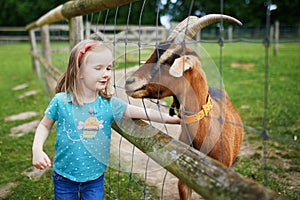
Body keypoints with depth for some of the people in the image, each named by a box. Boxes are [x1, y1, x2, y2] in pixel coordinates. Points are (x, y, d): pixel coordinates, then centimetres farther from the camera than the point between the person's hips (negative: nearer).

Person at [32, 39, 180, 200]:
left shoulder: (109, 104, -10)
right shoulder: (61, 101, -14)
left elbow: (140, 112, -11)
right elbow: (45, 125, 1)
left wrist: (171, 118, -18)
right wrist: (37, 149, -13)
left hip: (95, 178, 1)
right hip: (64, 176, -1)